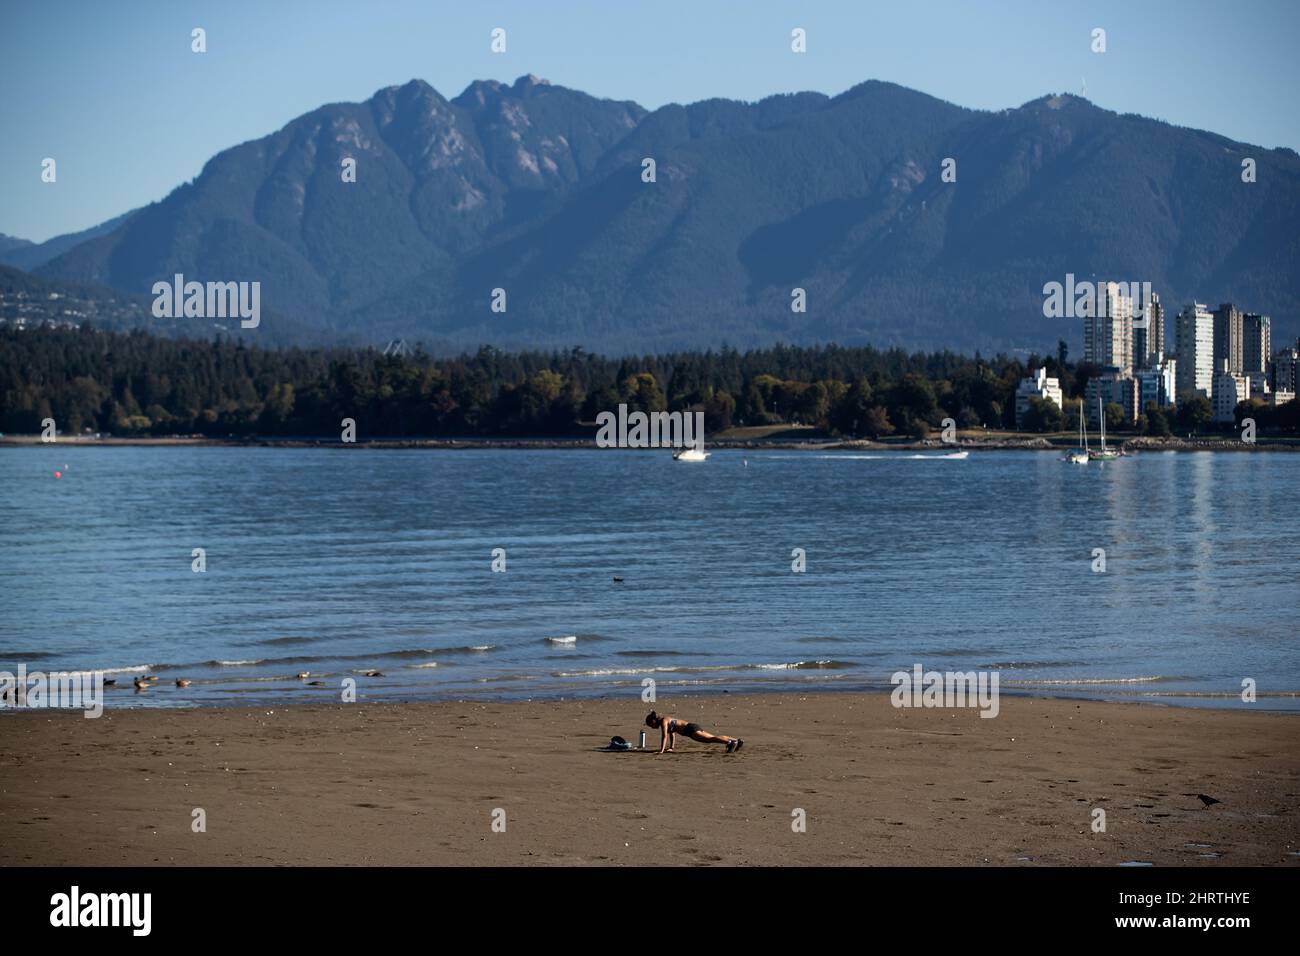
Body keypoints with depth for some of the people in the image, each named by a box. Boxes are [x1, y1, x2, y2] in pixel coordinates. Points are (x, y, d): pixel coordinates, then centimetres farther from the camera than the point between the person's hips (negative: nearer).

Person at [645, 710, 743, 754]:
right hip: (693, 727, 9)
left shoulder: (663, 721, -5)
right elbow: (672, 734, 34)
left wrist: (661, 751, -14)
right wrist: (671, 748, 34)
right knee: (713, 737, 10)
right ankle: (737, 740, 8)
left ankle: (731, 742, -40)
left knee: (710, 739, -24)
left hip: (691, 730, -9)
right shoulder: (666, 719, 24)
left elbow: (665, 736, -14)